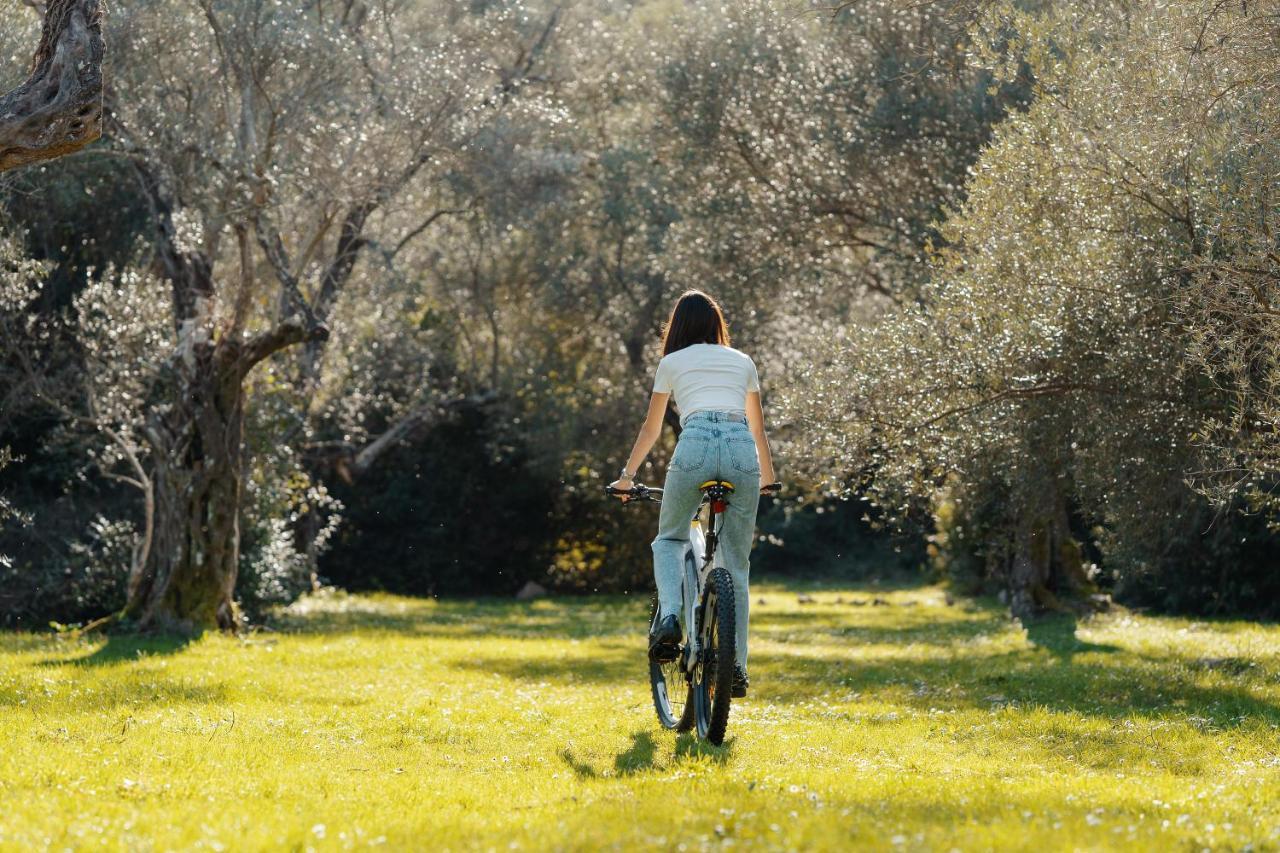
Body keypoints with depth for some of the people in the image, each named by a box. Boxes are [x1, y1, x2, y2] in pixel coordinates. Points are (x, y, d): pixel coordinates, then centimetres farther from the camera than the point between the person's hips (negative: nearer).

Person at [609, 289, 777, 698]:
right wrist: (767, 477, 50)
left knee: (669, 540, 20)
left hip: (695, 444, -2)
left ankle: (669, 618, -6)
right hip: (742, 450, 2)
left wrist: (627, 475, 40)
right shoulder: (743, 362, 27)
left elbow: (651, 429, 27)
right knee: (736, 563, 10)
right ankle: (736, 663, 6)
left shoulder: (672, 363, 21)